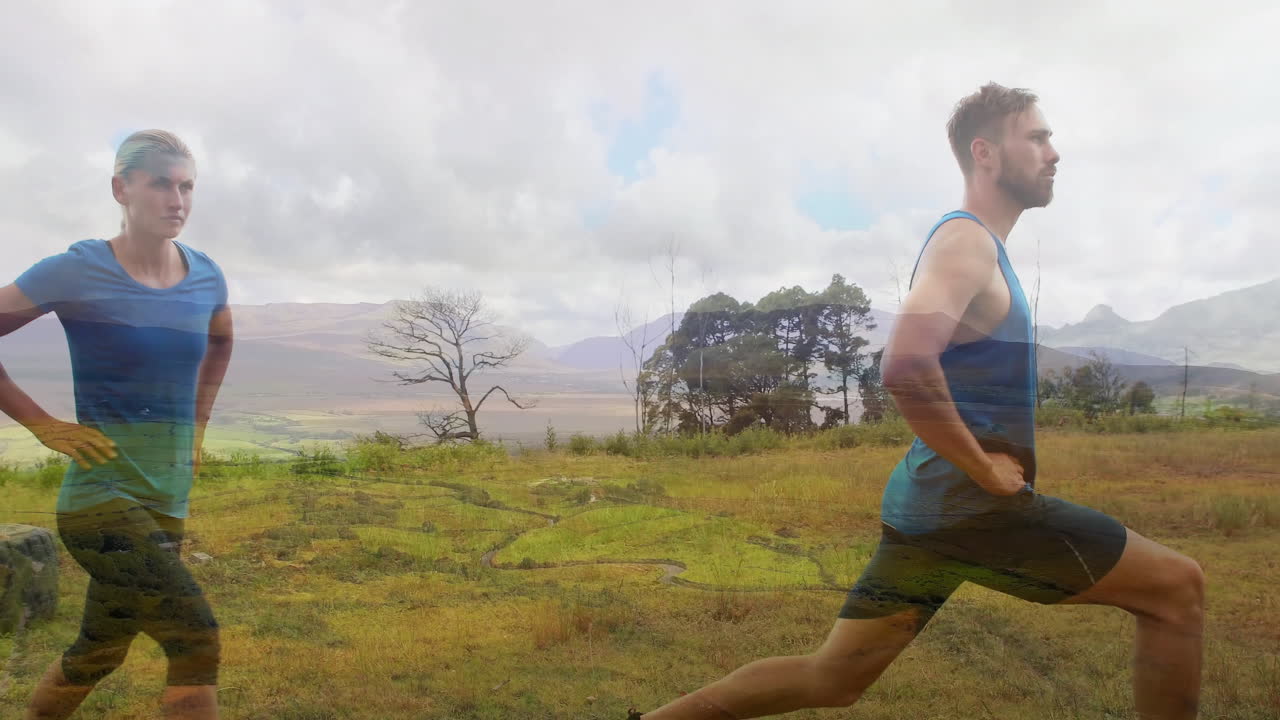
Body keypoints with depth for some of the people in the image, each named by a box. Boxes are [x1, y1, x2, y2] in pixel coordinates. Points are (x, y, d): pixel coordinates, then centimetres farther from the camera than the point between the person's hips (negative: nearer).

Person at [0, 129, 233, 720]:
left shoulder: (205, 277, 4)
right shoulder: (77, 272, -11)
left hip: (168, 502, 6)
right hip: (101, 494, -6)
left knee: (98, 653, 21)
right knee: (196, 637, -18)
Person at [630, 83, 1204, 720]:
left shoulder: (975, 248, 19)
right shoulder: (967, 241, -12)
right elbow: (905, 367, -31)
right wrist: (985, 469, -19)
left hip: (926, 503, 10)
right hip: (970, 504, -10)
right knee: (1178, 589, 3)